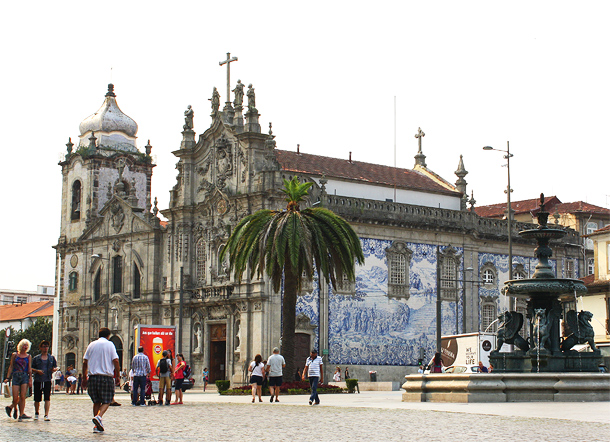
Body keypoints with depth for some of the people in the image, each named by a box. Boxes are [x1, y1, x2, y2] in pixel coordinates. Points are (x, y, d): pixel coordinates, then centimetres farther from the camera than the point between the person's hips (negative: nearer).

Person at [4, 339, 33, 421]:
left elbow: (29, 369, 7)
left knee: (22, 397, -7)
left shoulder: (28, 357, 10)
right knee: (15, 398, -7)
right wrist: (7, 377, 1)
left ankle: (21, 414, -3)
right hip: (16, 376, 0)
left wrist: (30, 380, -1)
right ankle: (15, 408, 23)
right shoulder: (15, 355, 9)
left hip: (25, 377, 0)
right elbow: (11, 367, 9)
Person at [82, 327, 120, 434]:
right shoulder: (110, 345, 1)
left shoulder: (92, 345, 11)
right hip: (106, 377, -3)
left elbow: (85, 362, 8)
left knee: (96, 402, 12)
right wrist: (117, 376, 0)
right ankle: (99, 416, -23)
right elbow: (115, 361, -7)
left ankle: (97, 426, 9)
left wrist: (84, 378, 14)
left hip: (92, 376, 3)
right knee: (106, 401, 4)